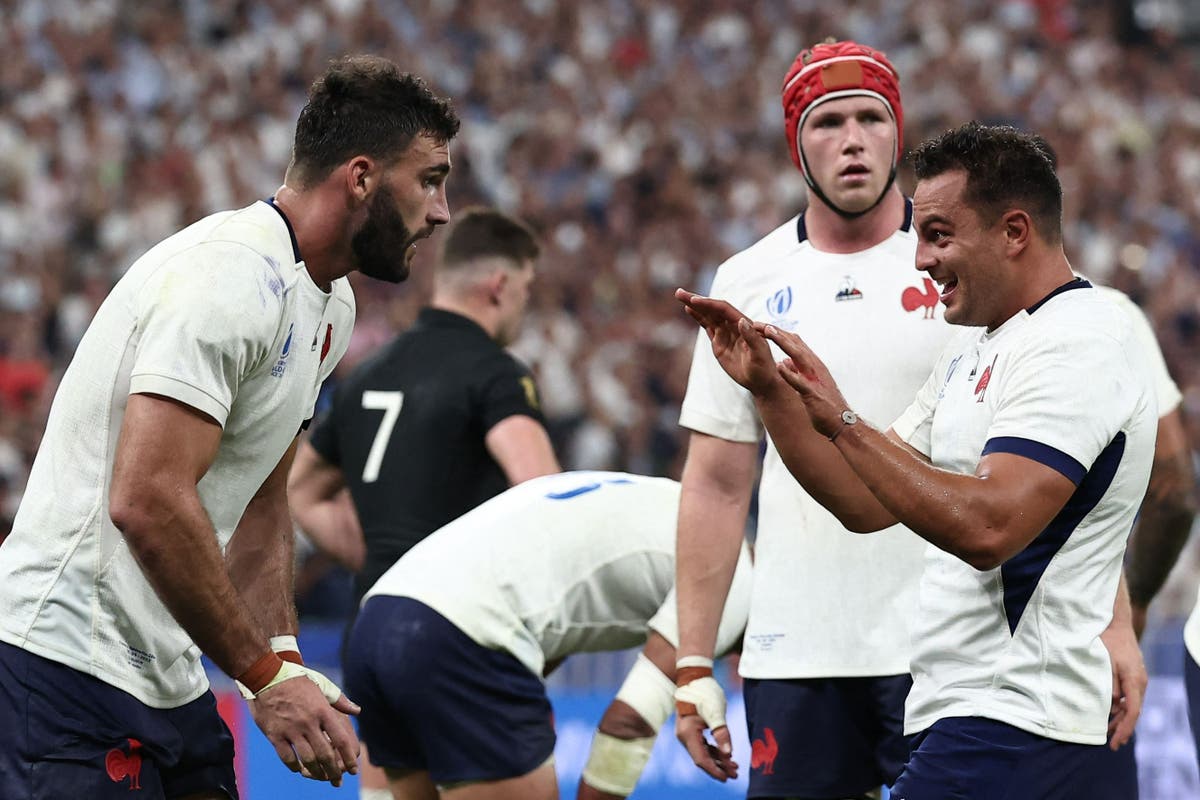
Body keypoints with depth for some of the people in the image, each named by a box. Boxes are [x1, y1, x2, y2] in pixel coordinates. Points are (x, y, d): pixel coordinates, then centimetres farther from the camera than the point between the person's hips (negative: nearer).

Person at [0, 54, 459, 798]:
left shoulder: (330, 306, 14)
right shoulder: (227, 278, -19)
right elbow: (146, 500, -27)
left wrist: (284, 657, 5)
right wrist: (266, 676, -22)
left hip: (168, 674, 10)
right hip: (71, 671, -10)